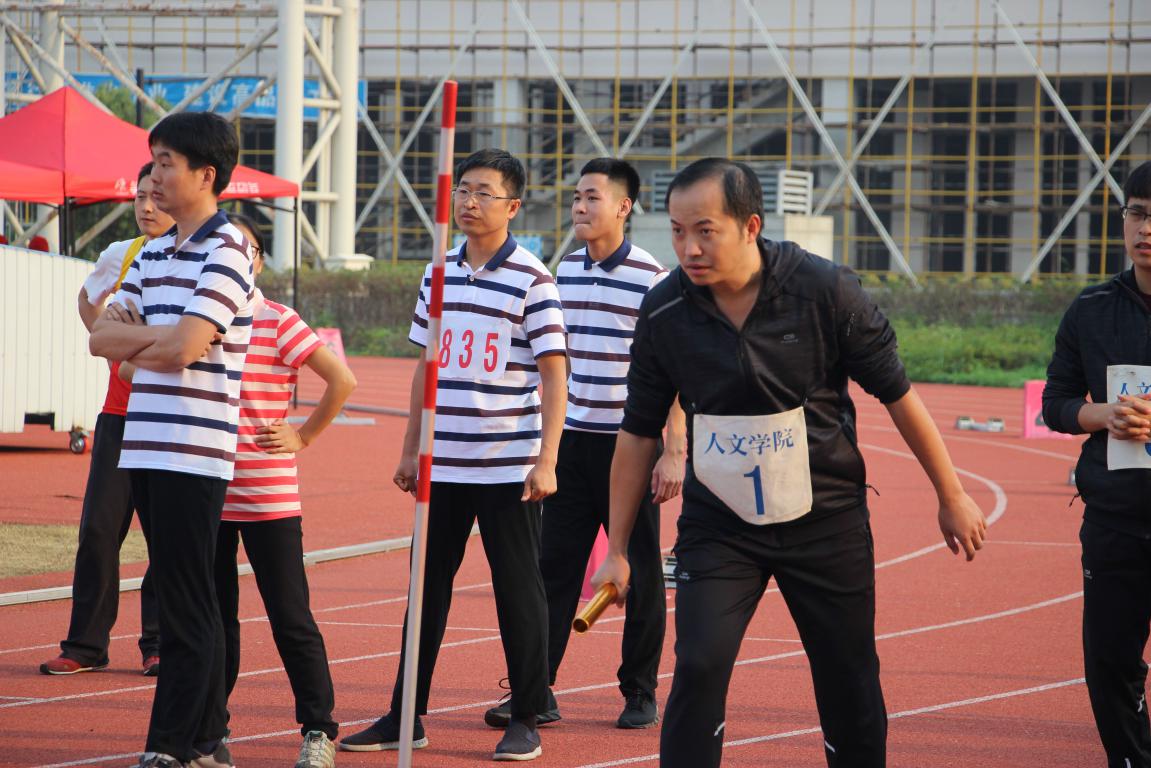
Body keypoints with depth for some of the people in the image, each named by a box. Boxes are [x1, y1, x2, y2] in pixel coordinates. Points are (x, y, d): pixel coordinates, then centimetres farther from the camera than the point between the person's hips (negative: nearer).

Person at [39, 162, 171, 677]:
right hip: (120, 410, 3)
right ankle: (85, 645, 4)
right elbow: (88, 298, 27)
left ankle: (160, 645, 10)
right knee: (99, 527, -1)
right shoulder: (121, 255, 7)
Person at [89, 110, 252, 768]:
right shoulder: (156, 253, 16)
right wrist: (157, 337, -7)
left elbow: (185, 346, -19)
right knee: (183, 600, 12)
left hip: (196, 450, -8)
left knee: (188, 605, -6)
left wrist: (133, 340, -1)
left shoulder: (226, 248, -9)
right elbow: (103, 337, 10)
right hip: (146, 444, 8)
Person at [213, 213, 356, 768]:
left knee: (290, 617, -2)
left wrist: (304, 436, -6)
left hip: (269, 498, -5)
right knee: (213, 613, 11)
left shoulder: (278, 323, -6)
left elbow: (342, 381, -9)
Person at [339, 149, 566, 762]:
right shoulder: (438, 274, 9)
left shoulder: (530, 280, -7)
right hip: (443, 464, 5)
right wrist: (410, 449, 15)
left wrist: (545, 462, -14)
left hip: (508, 466, -5)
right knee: (427, 586, 8)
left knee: (518, 590, 1)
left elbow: (554, 375, -8)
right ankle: (405, 716, 14)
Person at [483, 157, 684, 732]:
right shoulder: (565, 270, 9)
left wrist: (674, 451, -14)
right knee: (554, 566, 1)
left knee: (641, 573, 3)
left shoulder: (652, 277, -9)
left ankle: (640, 693, 13)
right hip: (573, 441, 5)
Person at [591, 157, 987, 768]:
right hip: (717, 526, 1)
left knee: (850, 686, 5)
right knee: (699, 668, -15)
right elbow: (638, 434, 2)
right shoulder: (663, 312, -9)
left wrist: (951, 497, 3)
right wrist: (616, 550, 5)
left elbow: (897, 395, -4)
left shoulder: (825, 291, -15)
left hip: (826, 520, -1)